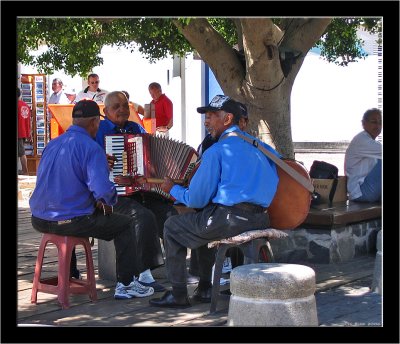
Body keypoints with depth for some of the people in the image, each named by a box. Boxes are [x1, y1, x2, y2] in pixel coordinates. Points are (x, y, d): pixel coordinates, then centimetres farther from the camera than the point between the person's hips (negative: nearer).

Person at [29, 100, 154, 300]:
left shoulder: (52, 145, 9)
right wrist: (110, 200, 0)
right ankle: (126, 284, 12)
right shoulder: (91, 148, -15)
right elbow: (103, 191, -24)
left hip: (39, 220, 8)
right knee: (125, 224, 10)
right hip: (71, 221, -8)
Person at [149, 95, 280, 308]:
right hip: (260, 220, 8)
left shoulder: (216, 151, -6)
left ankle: (178, 295, 12)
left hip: (229, 219, -8)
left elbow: (196, 200, -6)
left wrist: (173, 190, 16)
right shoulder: (259, 145, 14)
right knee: (203, 222, 34)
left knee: (172, 227, 13)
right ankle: (204, 289, 33)